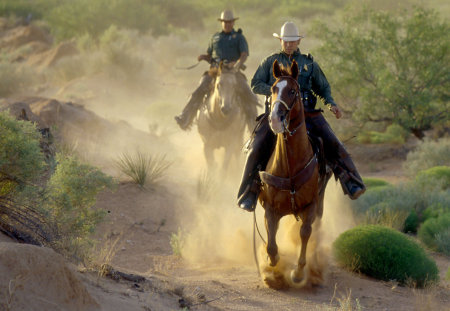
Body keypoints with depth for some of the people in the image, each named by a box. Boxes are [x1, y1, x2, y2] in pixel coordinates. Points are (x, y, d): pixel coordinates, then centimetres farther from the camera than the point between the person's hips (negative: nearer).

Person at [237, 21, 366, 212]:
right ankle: (248, 195, -9)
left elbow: (323, 87, 23)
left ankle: (352, 184, -17)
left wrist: (331, 104, 4)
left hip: (306, 113, 1)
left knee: (331, 142, -18)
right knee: (258, 148, -18)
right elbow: (256, 84, 8)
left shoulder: (309, 63, 16)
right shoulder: (270, 62, 14)